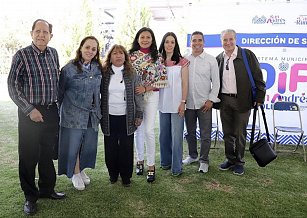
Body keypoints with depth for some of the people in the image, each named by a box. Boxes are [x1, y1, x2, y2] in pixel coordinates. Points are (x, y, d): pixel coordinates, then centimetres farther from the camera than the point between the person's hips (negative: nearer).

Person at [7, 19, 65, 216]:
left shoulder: (53, 53, 7)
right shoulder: (22, 55, -8)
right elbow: (12, 85, -9)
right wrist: (29, 110, -15)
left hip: (52, 111, 5)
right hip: (31, 113, -4)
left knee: (48, 152, 15)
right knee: (29, 155, 5)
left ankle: (47, 189, 33)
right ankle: (30, 197, 21)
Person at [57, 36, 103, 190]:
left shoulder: (98, 69, 3)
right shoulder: (69, 68, -12)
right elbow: (60, 91, -5)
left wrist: (98, 111, 13)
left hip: (92, 115, 5)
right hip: (73, 115, -4)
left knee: (88, 145, 14)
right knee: (73, 145, 7)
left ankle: (81, 170, 37)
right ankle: (75, 173, 28)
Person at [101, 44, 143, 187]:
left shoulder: (132, 74, 2)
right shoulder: (104, 74, 2)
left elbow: (138, 95, 3)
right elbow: (100, 95, 6)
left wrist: (139, 115, 0)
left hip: (127, 117, 0)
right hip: (109, 117, 1)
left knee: (126, 147, 5)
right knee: (111, 147, 8)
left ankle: (126, 175, 21)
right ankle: (113, 173, 27)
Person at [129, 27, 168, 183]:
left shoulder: (157, 57, 1)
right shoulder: (131, 56, 4)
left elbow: (163, 80, -4)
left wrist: (146, 88, -14)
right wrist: (133, 90, -8)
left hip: (151, 96, -2)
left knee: (149, 130, -7)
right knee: (138, 129, 10)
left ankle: (151, 166, 4)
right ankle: (140, 161, 25)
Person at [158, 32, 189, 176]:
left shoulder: (182, 62, -2)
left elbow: (185, 83, -4)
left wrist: (183, 102, -8)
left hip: (177, 103, -3)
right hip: (163, 103, 4)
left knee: (176, 135, -1)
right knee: (164, 134, 13)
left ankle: (176, 166, 10)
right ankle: (165, 161, 28)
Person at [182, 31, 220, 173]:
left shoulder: (211, 60, 0)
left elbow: (216, 82, 1)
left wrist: (211, 100, -6)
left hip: (204, 103, -2)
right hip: (188, 103, 3)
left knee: (205, 134, 3)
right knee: (190, 132, 15)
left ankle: (204, 160, 17)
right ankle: (192, 155, 32)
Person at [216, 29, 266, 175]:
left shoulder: (247, 55, -4)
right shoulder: (219, 58, 8)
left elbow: (258, 78, -4)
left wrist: (259, 98, -7)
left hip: (242, 101, -4)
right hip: (224, 101, 4)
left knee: (240, 133, 5)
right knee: (227, 133, 11)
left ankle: (239, 162, 20)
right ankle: (230, 159, 27)